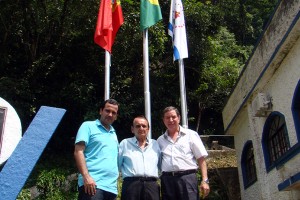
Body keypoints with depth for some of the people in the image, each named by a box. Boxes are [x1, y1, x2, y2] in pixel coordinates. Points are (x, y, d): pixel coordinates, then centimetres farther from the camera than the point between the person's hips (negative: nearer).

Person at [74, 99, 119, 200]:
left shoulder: (114, 133, 22)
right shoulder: (88, 126, 4)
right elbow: (78, 152, -6)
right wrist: (86, 177, -18)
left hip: (112, 187, 6)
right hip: (93, 183, -6)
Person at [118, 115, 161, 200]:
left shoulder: (155, 144, 17)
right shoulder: (125, 143, 11)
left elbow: (161, 165, 20)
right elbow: (117, 164, 11)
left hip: (152, 185, 2)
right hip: (131, 185, -2)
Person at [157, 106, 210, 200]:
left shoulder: (191, 135, 7)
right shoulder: (160, 140, 16)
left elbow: (201, 159, 3)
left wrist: (204, 180, -6)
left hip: (187, 177, -3)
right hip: (167, 179, 3)